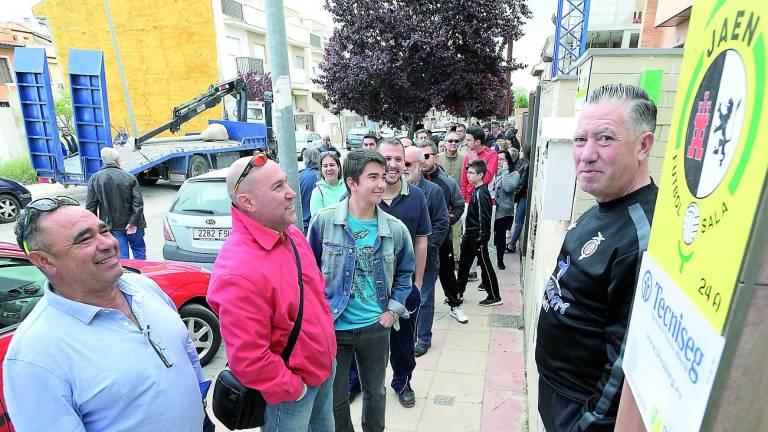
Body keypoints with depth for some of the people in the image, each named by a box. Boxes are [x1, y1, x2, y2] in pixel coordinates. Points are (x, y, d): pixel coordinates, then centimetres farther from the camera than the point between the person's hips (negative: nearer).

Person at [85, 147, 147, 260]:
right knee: (139, 250, 16)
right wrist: (134, 222, -13)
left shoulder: (94, 179, -3)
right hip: (132, 225, -1)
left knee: (122, 257, 5)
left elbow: (90, 206, -3)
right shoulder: (129, 177, -7)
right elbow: (138, 202, -14)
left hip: (112, 226, 1)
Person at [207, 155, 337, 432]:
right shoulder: (237, 273, -33)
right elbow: (248, 360, -28)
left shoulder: (291, 234, -6)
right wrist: (295, 391, -16)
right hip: (289, 394, -7)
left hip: (325, 366, 8)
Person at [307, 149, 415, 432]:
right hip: (331, 327, -1)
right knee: (335, 398, 16)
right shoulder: (324, 221, -13)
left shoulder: (396, 229, -8)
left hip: (375, 327, 2)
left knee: (375, 391, 23)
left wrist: (393, 311, 1)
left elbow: (405, 273, 8)